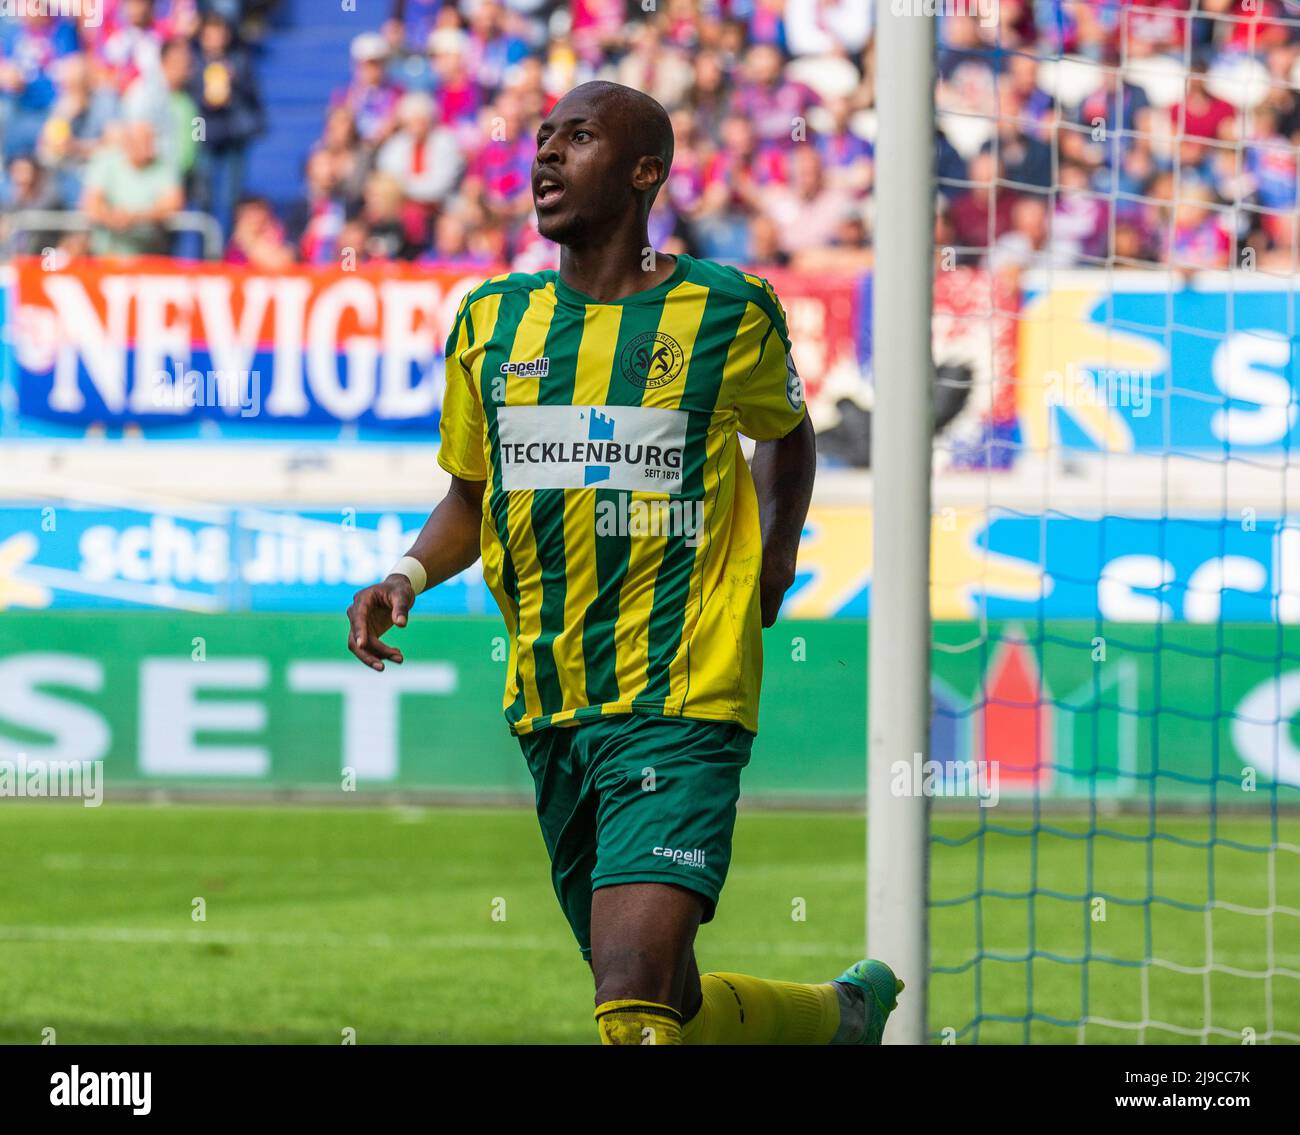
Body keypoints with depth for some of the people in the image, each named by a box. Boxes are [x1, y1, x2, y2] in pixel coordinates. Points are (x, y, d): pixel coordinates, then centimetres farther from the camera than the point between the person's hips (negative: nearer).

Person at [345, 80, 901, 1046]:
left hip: (679, 706, -5)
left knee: (635, 1001, -22)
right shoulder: (492, 320, 8)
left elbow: (788, 431, 19)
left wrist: (778, 553, 4)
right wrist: (408, 577, 0)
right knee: (675, 1011, 13)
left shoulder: (727, 312, -1)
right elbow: (471, 496, 19)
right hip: (551, 715, 5)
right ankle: (848, 1014, 39)